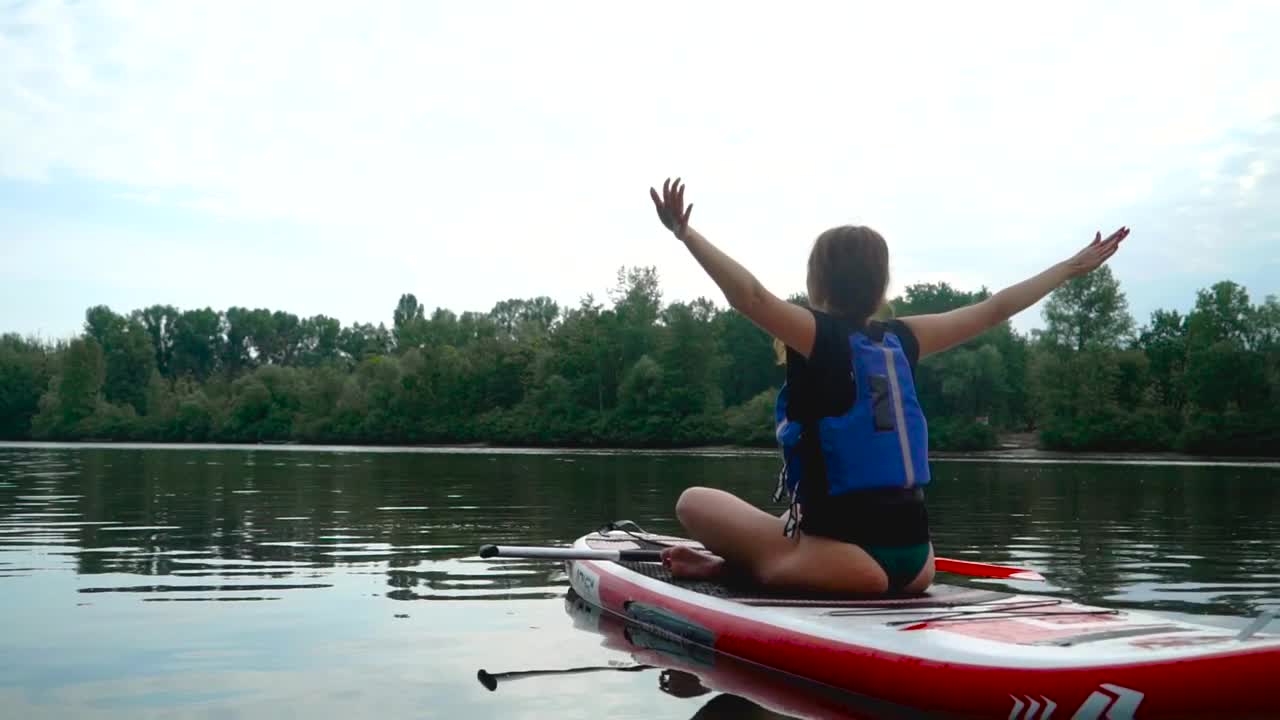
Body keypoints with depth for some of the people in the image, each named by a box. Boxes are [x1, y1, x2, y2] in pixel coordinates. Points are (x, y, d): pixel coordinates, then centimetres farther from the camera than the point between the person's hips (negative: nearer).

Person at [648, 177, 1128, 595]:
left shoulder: (818, 334, -7)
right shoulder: (902, 338, 9)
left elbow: (752, 296, -25)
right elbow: (994, 310, 19)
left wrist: (684, 232, -29)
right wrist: (1075, 266, 30)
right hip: (914, 556, 5)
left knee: (695, 501, 3)